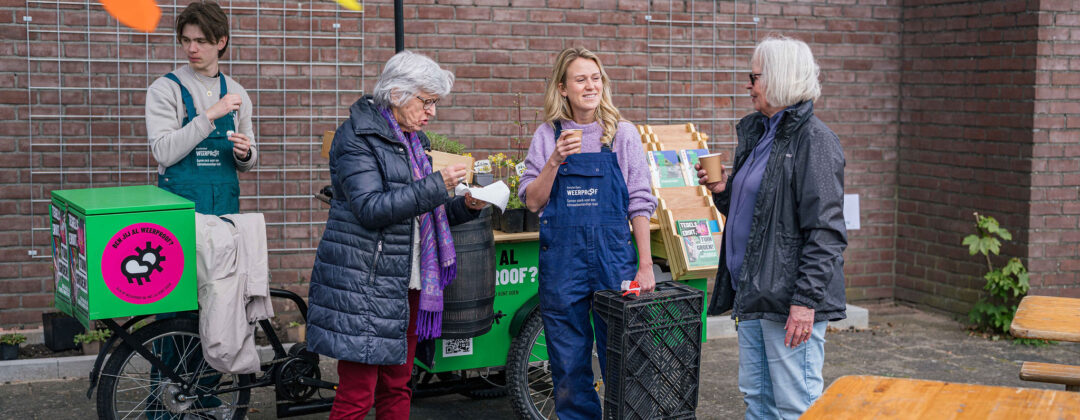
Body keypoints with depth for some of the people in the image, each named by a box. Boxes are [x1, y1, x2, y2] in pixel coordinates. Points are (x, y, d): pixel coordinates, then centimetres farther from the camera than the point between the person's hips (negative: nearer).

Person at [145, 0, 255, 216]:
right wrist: (209, 115, -20)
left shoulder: (236, 92, 9)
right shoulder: (164, 89, -3)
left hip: (226, 205, 3)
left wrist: (244, 154, -7)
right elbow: (163, 153, -17)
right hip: (179, 205, -3)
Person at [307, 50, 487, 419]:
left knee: (397, 389, 11)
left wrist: (465, 207, 5)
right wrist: (437, 186, -22)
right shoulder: (358, 136, -9)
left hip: (406, 284, 9)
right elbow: (370, 208, -20)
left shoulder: (412, 140, 18)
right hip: (364, 283, -8)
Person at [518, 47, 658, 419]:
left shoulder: (622, 133, 3)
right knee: (568, 363, 7)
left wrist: (645, 265, -1)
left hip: (613, 252, -1)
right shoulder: (547, 136, 5)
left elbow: (639, 203, 3)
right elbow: (532, 201, 1)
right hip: (561, 258, 1)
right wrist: (556, 161, -13)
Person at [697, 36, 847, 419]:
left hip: (789, 300, -9)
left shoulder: (813, 139, -12)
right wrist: (723, 190, 6)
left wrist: (806, 300, -22)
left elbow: (825, 230, -18)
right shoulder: (757, 133, 16)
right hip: (752, 293, 9)